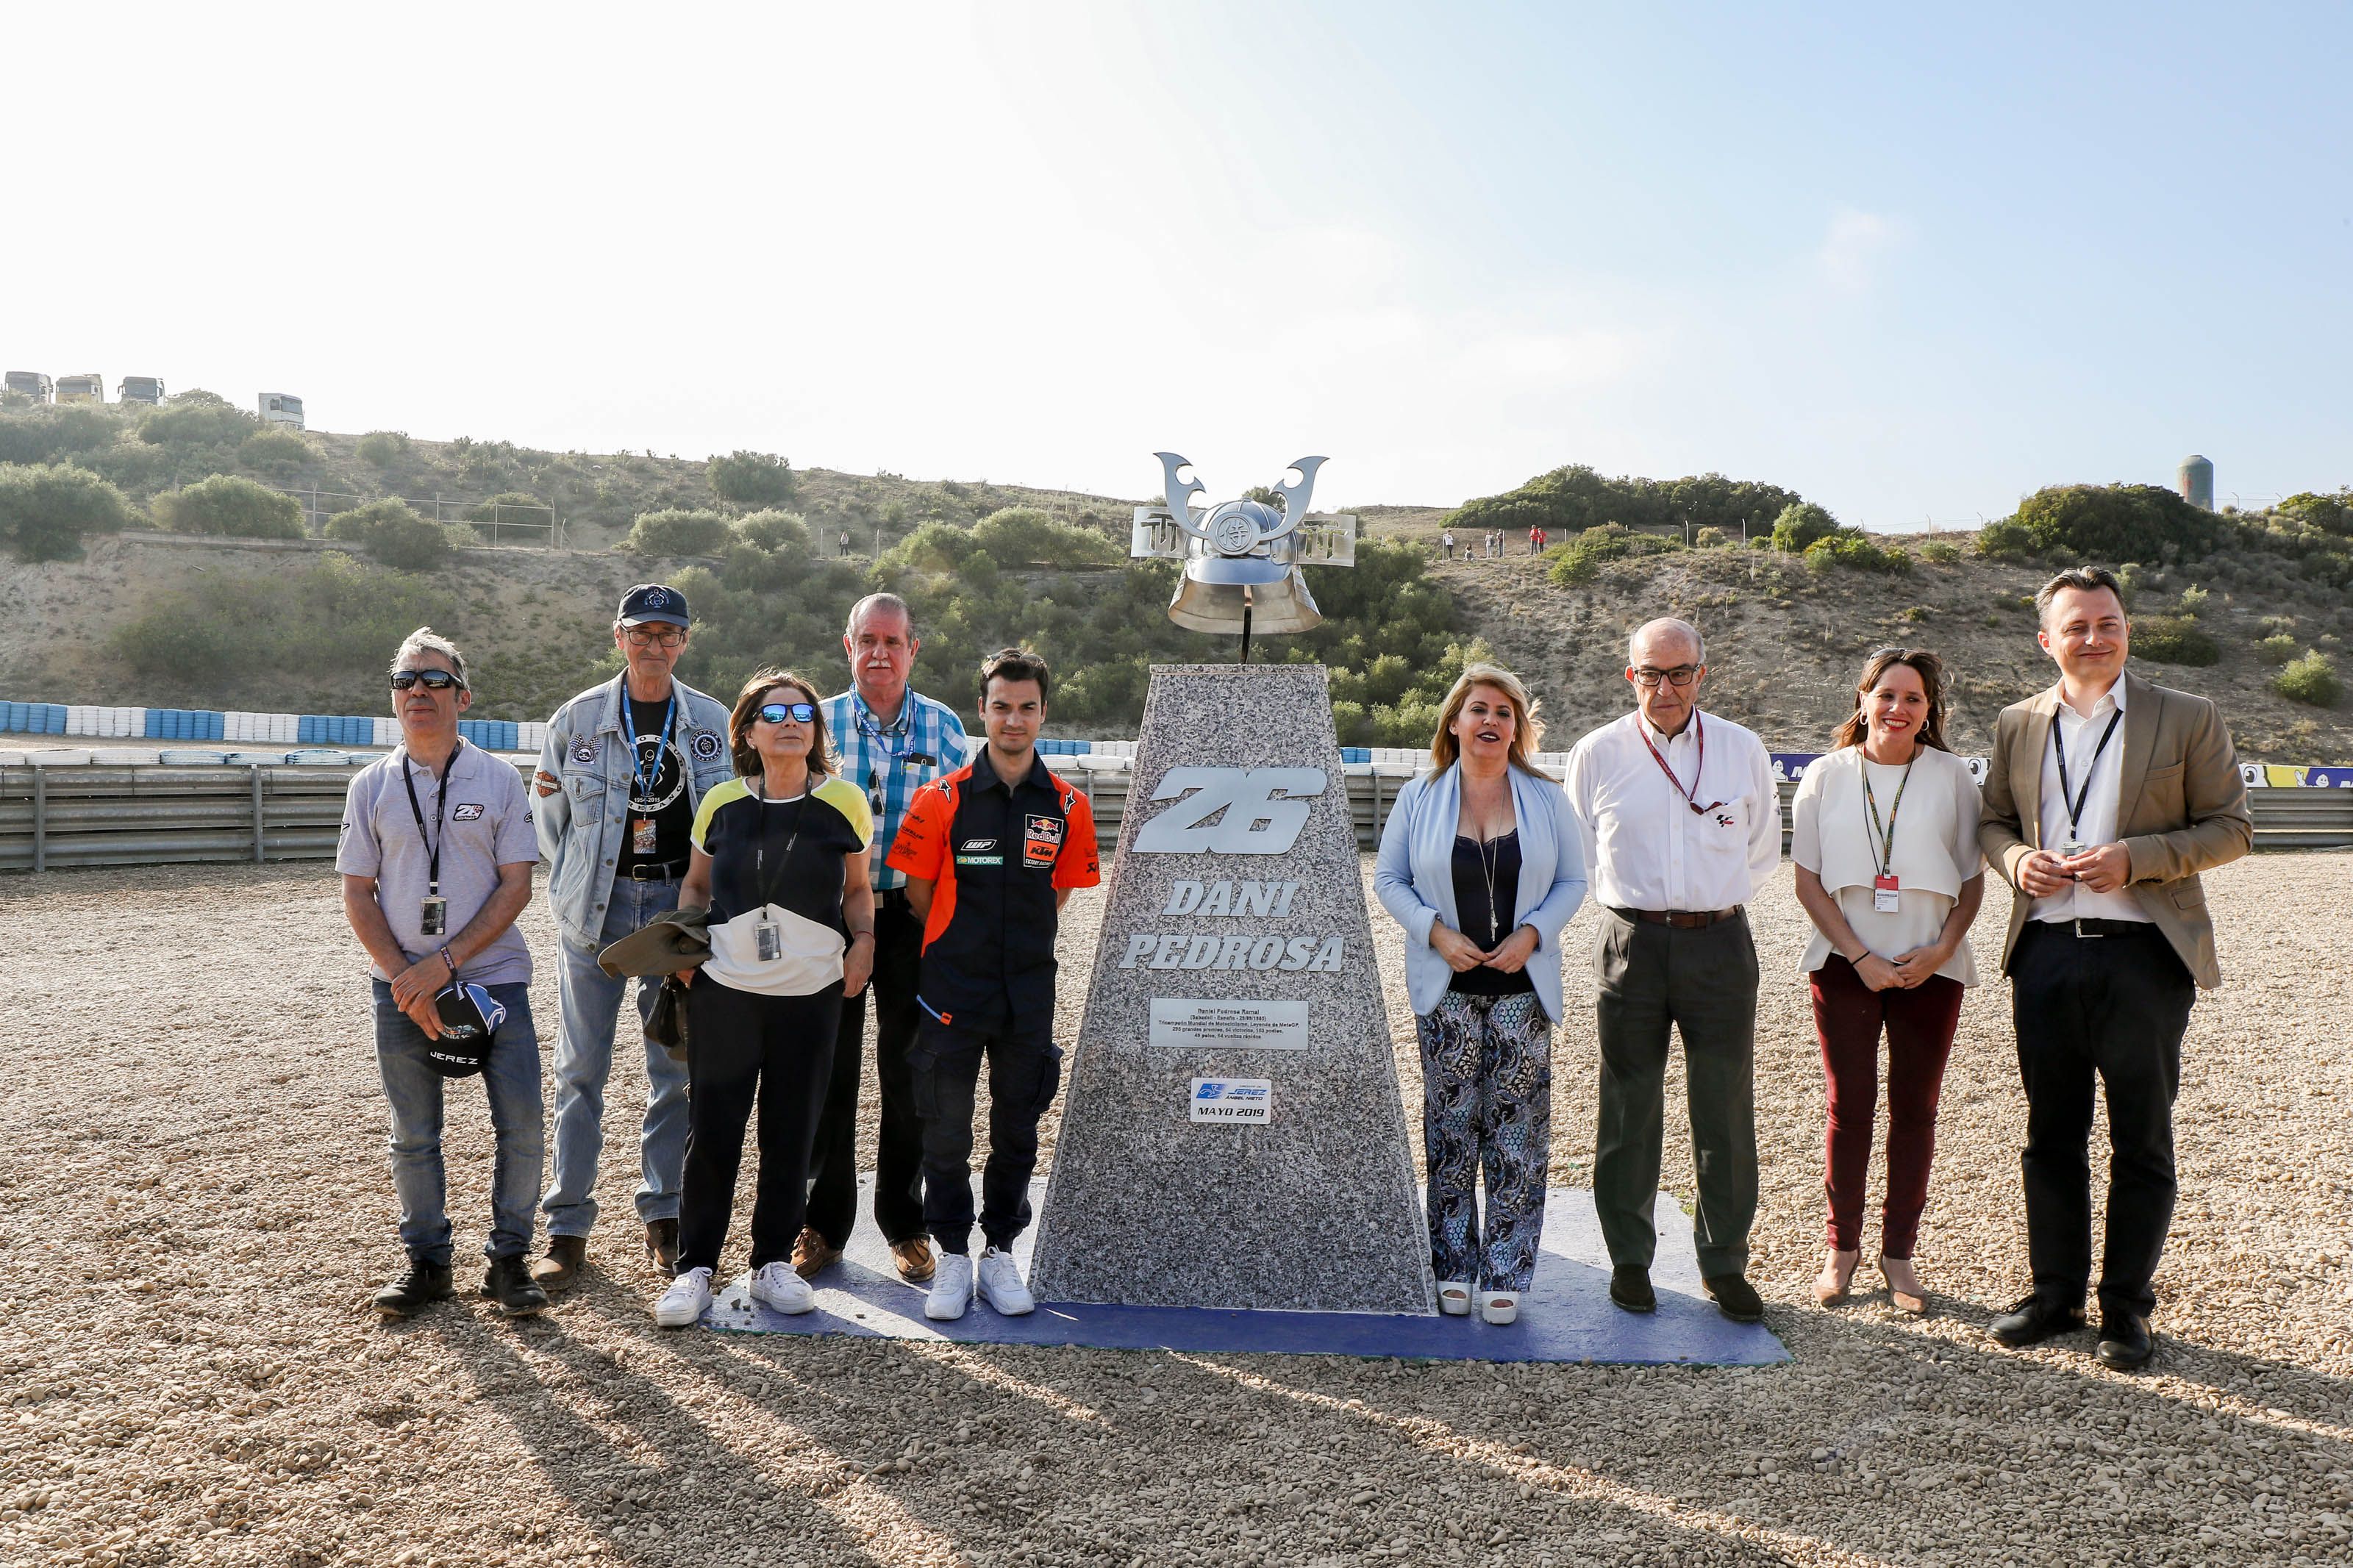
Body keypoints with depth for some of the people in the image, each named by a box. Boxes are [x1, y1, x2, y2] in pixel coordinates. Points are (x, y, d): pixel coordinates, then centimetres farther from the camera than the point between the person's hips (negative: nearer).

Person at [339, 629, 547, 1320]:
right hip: (402, 987, 2)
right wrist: (406, 979, -9)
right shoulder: (371, 786, 6)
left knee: (522, 1128, -5)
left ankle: (508, 1259, 11)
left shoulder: (498, 780, 1)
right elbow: (357, 895, 4)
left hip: (492, 977, -1)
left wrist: (446, 963, -13)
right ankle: (427, 1262, 23)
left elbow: (516, 887, -4)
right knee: (414, 1137, 9)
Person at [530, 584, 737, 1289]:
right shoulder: (577, 718, 2)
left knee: (676, 1065, 6)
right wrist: (573, 891, 4)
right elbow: (551, 816, 9)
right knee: (581, 1066, 3)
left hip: (679, 901, 1)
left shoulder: (711, 721, 3)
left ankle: (664, 1215, 19)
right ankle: (568, 1226, 11)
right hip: (596, 907, 0)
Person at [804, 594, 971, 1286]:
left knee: (909, 1074, 7)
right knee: (829, 1072, 5)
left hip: (915, 918, 0)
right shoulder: (818, 722, 3)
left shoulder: (943, 727, 4)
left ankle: (904, 1223, 21)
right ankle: (824, 1223, 19)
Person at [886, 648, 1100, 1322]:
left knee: (1018, 1130, 11)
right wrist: (958, 945, 7)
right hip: (952, 990, -2)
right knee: (946, 1132, 5)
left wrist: (1017, 943, 9)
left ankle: (1000, 1253, 25)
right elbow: (917, 891, 2)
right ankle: (953, 1256, 20)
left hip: (1029, 994, 2)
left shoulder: (1067, 807, -1)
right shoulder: (942, 800, -7)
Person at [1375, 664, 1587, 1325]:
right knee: (1451, 1128, 4)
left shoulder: (1545, 800, 5)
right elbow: (1389, 879, 5)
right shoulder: (1419, 798, 2)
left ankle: (1505, 1274, 10)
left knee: (1516, 1133, 1)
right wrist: (1436, 931, -10)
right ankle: (1453, 1269, 15)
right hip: (1447, 989, 0)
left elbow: (1572, 881, 7)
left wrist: (1533, 933, -9)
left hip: (1522, 986, 1)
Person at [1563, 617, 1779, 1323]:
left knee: (1727, 1112, 3)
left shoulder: (1743, 750, 6)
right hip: (1633, 943, -1)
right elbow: (1579, 854, 15)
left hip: (1720, 941, 1)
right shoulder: (1597, 754, 2)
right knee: (1628, 1111, 5)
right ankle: (1629, 1259, 19)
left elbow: (1762, 850, 19)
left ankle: (1725, 1264, 17)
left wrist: (1716, 900, 12)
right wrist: (1634, 900, 11)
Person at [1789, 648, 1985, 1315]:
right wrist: (1860, 956, -9)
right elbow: (1809, 880, 0)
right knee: (1849, 1108, 3)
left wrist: (1941, 949, -11)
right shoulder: (1827, 775, 1)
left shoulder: (1951, 776, 2)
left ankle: (1898, 1251, 18)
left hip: (1931, 969, 1)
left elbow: (1973, 879, 4)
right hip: (1845, 965, 0)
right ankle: (1842, 1247, 16)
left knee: (1915, 1109, 6)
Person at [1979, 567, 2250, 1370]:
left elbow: (2230, 828, 0)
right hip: (2046, 950, 3)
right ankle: (2056, 1292, 24)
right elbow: (1993, 821, 17)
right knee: (2050, 1134, 11)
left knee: (2142, 1142, 6)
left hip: (2143, 952, -3)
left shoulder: (2188, 719, 1)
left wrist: (2134, 858, -15)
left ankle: (2126, 1305, 19)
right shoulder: (2018, 725, 10)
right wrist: (2017, 858, -6)